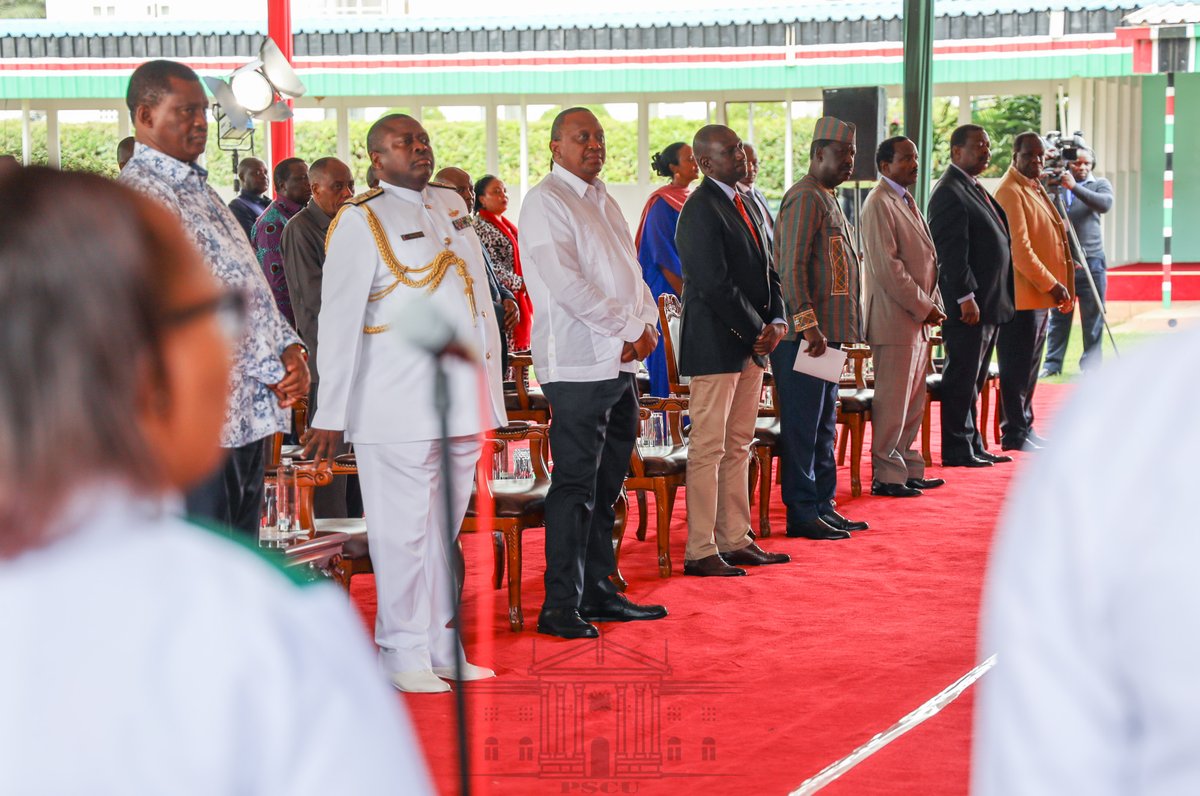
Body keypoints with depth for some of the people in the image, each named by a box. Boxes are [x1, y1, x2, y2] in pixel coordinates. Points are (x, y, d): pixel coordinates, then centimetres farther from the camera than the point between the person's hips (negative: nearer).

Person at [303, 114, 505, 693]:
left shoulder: (451, 206, 15)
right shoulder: (360, 220, -5)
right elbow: (338, 321, -8)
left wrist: (489, 383, 15)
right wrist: (331, 414, -11)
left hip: (462, 397, 6)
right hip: (397, 405, -6)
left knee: (446, 528, 12)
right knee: (403, 530, -3)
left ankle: (441, 646, 21)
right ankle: (403, 654, 7)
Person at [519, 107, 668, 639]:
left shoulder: (602, 201, 19)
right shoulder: (545, 202, -8)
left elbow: (631, 271, 19)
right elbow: (565, 283, -18)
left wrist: (647, 324, 0)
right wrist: (628, 328, -15)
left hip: (621, 363, 9)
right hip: (578, 365, -9)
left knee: (606, 485, 13)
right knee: (575, 486, -7)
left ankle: (598, 592, 21)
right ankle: (560, 606, -4)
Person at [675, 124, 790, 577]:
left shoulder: (743, 204, 16)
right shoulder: (701, 210, -14)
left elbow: (766, 269, 18)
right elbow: (716, 284, -19)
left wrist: (776, 321, 2)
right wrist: (756, 331, -14)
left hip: (751, 344, 9)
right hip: (716, 345, -9)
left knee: (739, 446, 13)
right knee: (708, 449, -6)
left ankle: (735, 540, 19)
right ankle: (700, 551, -2)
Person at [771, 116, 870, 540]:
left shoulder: (826, 199, 19)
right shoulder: (805, 198, -13)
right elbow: (791, 267, -20)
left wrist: (827, 329, 20)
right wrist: (807, 324, -24)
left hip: (826, 332, 10)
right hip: (803, 334, -10)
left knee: (823, 425, 14)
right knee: (802, 425, -5)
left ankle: (822, 505, 20)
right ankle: (802, 513, -1)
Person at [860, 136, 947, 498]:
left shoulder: (906, 201, 18)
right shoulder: (879, 204, -12)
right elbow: (887, 266, -19)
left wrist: (932, 305, 9)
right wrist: (923, 307, -15)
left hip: (918, 318, 9)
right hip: (895, 318, -9)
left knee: (913, 400, 13)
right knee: (893, 400, -5)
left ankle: (909, 468, 20)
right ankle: (886, 475, 2)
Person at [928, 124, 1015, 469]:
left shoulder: (974, 189, 18)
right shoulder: (949, 192, -14)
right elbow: (951, 251, -20)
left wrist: (998, 298, 19)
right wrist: (965, 297, -23)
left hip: (989, 303, 10)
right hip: (968, 306, -10)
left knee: (973, 380, 14)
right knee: (962, 379, -4)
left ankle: (973, 446, 21)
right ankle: (957, 450, 2)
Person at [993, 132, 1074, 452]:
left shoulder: (1035, 189, 19)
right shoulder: (1011, 192, -13)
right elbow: (1019, 248, -20)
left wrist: (1057, 286, 16)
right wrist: (1051, 284, -17)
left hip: (1040, 294, 10)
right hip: (1022, 295, -10)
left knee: (1029, 366, 14)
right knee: (1017, 366, -5)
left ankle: (1023, 428, 20)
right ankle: (1014, 434, 0)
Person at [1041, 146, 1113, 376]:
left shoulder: (1100, 184, 6)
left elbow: (1105, 204, -13)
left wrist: (1074, 187, -21)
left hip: (1091, 261, -1)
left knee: (1093, 318, 1)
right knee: (1058, 317, 4)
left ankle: (1091, 366, 6)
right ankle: (1052, 364, 9)